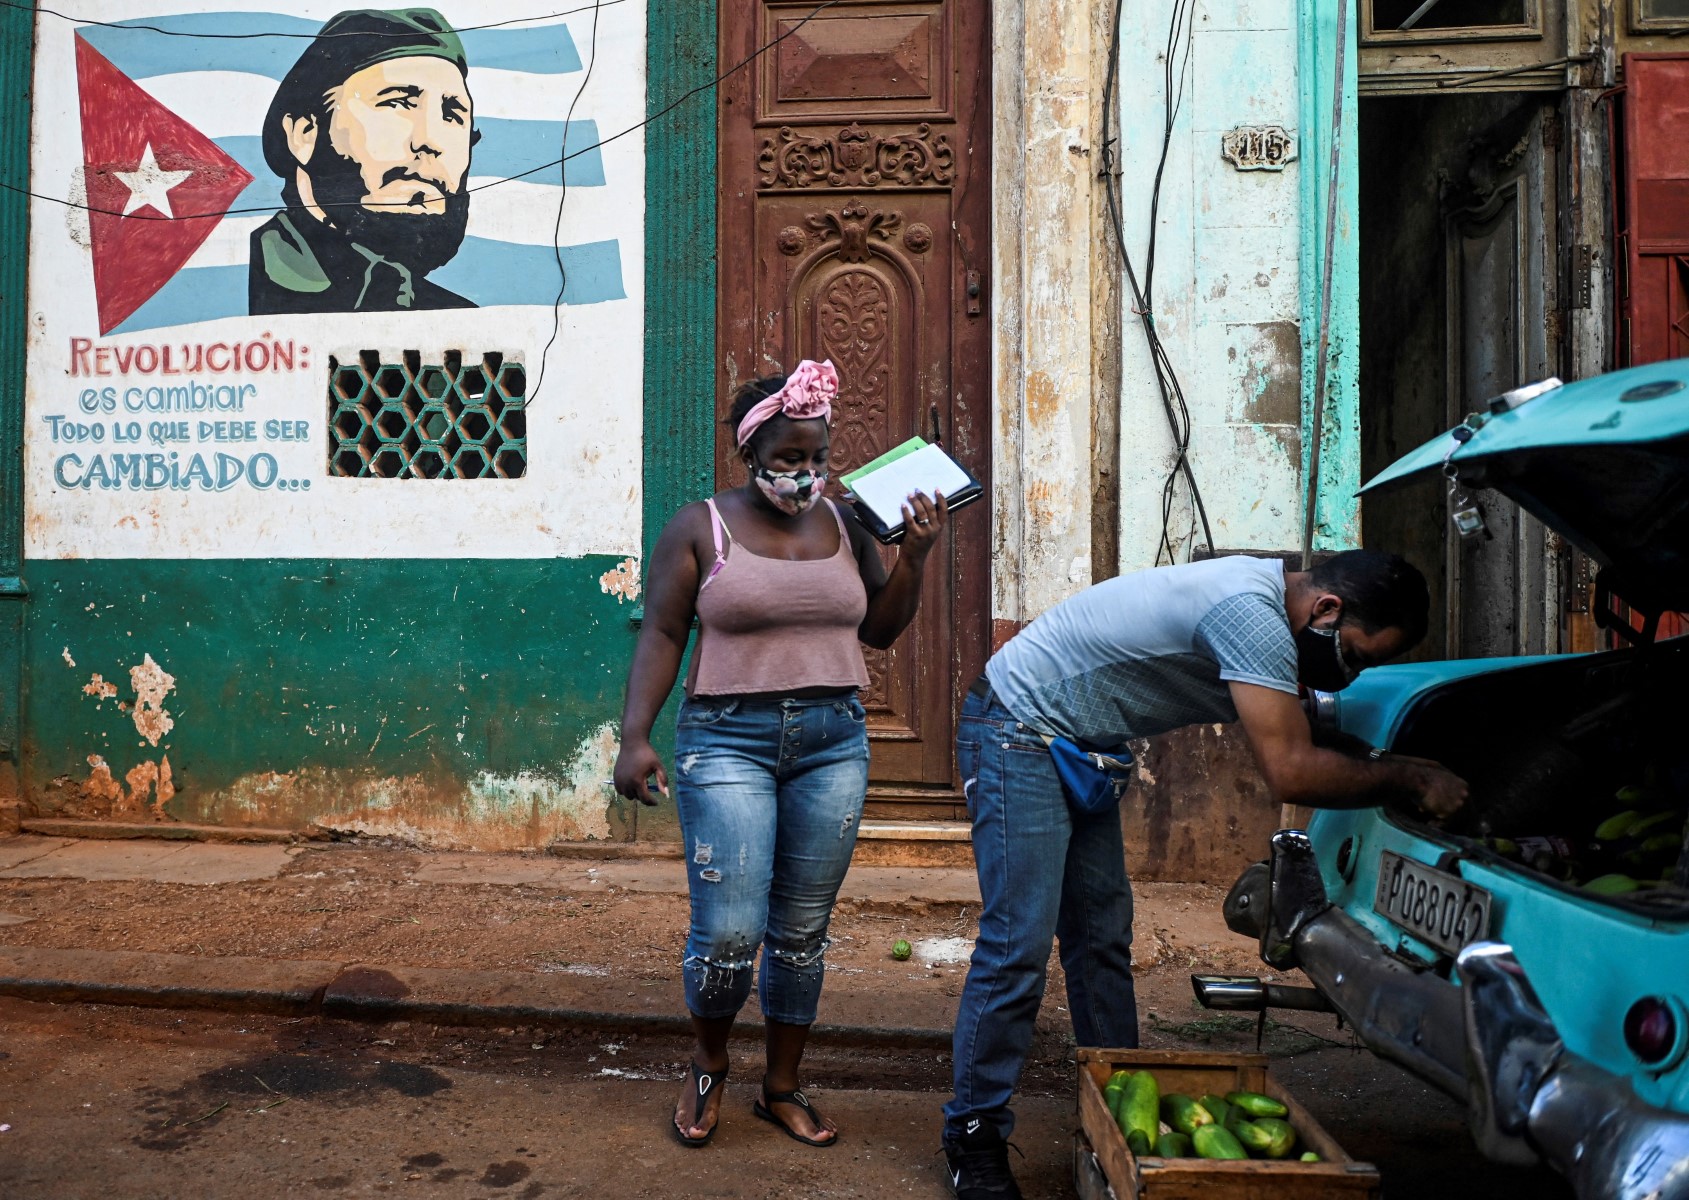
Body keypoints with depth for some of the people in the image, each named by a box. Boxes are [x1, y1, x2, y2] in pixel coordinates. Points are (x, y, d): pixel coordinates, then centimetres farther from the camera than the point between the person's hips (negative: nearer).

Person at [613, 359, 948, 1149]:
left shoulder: (842, 525, 10)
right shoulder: (700, 528, 0)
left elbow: (880, 628, 13)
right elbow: (660, 636, -3)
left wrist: (914, 557, -1)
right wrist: (635, 738, -12)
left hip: (834, 743, 4)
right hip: (730, 742, -3)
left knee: (802, 932, 10)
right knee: (729, 933, -7)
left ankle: (782, 1089, 29)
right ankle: (708, 1064, 24)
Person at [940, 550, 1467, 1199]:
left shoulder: (1263, 591, 4)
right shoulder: (1252, 614, -27)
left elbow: (1295, 732, 17)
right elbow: (1291, 773, -30)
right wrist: (1412, 779, -17)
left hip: (1078, 745, 10)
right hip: (1017, 730, -10)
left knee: (1103, 938, 12)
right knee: (1018, 946, -9)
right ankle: (975, 1136, 4)